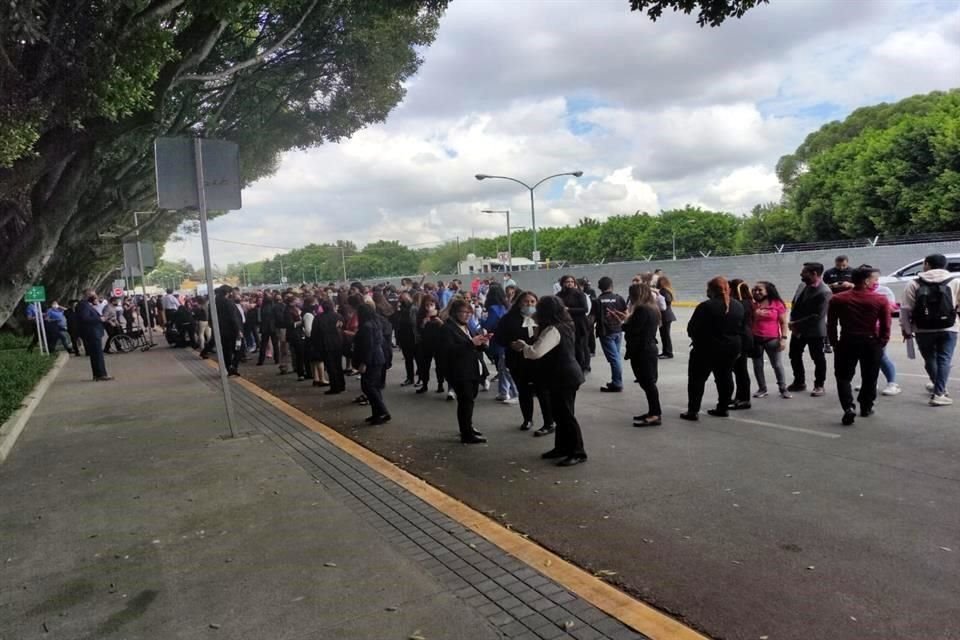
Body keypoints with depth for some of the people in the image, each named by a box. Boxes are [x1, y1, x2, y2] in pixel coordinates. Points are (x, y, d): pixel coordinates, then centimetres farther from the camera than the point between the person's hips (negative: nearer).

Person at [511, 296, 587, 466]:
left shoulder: (553, 330, -21)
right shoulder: (565, 326, 10)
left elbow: (536, 352, -30)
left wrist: (522, 346, -12)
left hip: (562, 377, -10)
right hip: (567, 374, 10)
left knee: (565, 414, -3)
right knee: (561, 413, 17)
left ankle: (578, 452, 4)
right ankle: (562, 447, 26)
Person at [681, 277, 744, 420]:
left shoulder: (706, 306, -18)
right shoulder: (738, 306, 6)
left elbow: (691, 329, -13)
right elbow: (741, 328, 14)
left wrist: (696, 339, 5)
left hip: (707, 348, -6)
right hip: (731, 348, 6)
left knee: (697, 378, 2)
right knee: (725, 377, 16)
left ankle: (693, 411, 0)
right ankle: (723, 408, 21)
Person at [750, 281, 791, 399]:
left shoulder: (777, 304, -3)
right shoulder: (753, 304, 1)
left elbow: (783, 322, -1)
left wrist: (783, 338, -6)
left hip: (772, 339, -2)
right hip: (755, 339, 2)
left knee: (777, 365, 5)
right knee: (757, 365, 8)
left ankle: (783, 389, 15)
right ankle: (762, 389, 19)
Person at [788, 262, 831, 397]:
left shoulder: (824, 292, -22)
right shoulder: (802, 285, 1)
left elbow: (818, 315, -24)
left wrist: (797, 324, -19)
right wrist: (792, 322, -4)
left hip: (814, 331, -8)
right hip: (797, 330, 8)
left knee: (818, 359, 9)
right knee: (794, 356, 17)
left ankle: (819, 385, 24)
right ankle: (799, 382, 33)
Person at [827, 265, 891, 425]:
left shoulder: (837, 299, -2)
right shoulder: (881, 300, -6)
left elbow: (831, 324, 1)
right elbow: (885, 326, -6)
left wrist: (834, 343, 9)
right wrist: (881, 343, 7)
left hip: (847, 342, 0)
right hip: (871, 342, 0)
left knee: (844, 377, 7)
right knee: (869, 378, 17)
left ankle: (849, 408, -10)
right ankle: (866, 408, 26)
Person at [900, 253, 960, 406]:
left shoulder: (914, 284, -1)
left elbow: (905, 309, -3)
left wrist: (906, 329, 6)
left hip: (923, 330, 1)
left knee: (930, 359, 18)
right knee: (944, 360, 2)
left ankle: (939, 387, 35)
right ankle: (939, 393, -7)